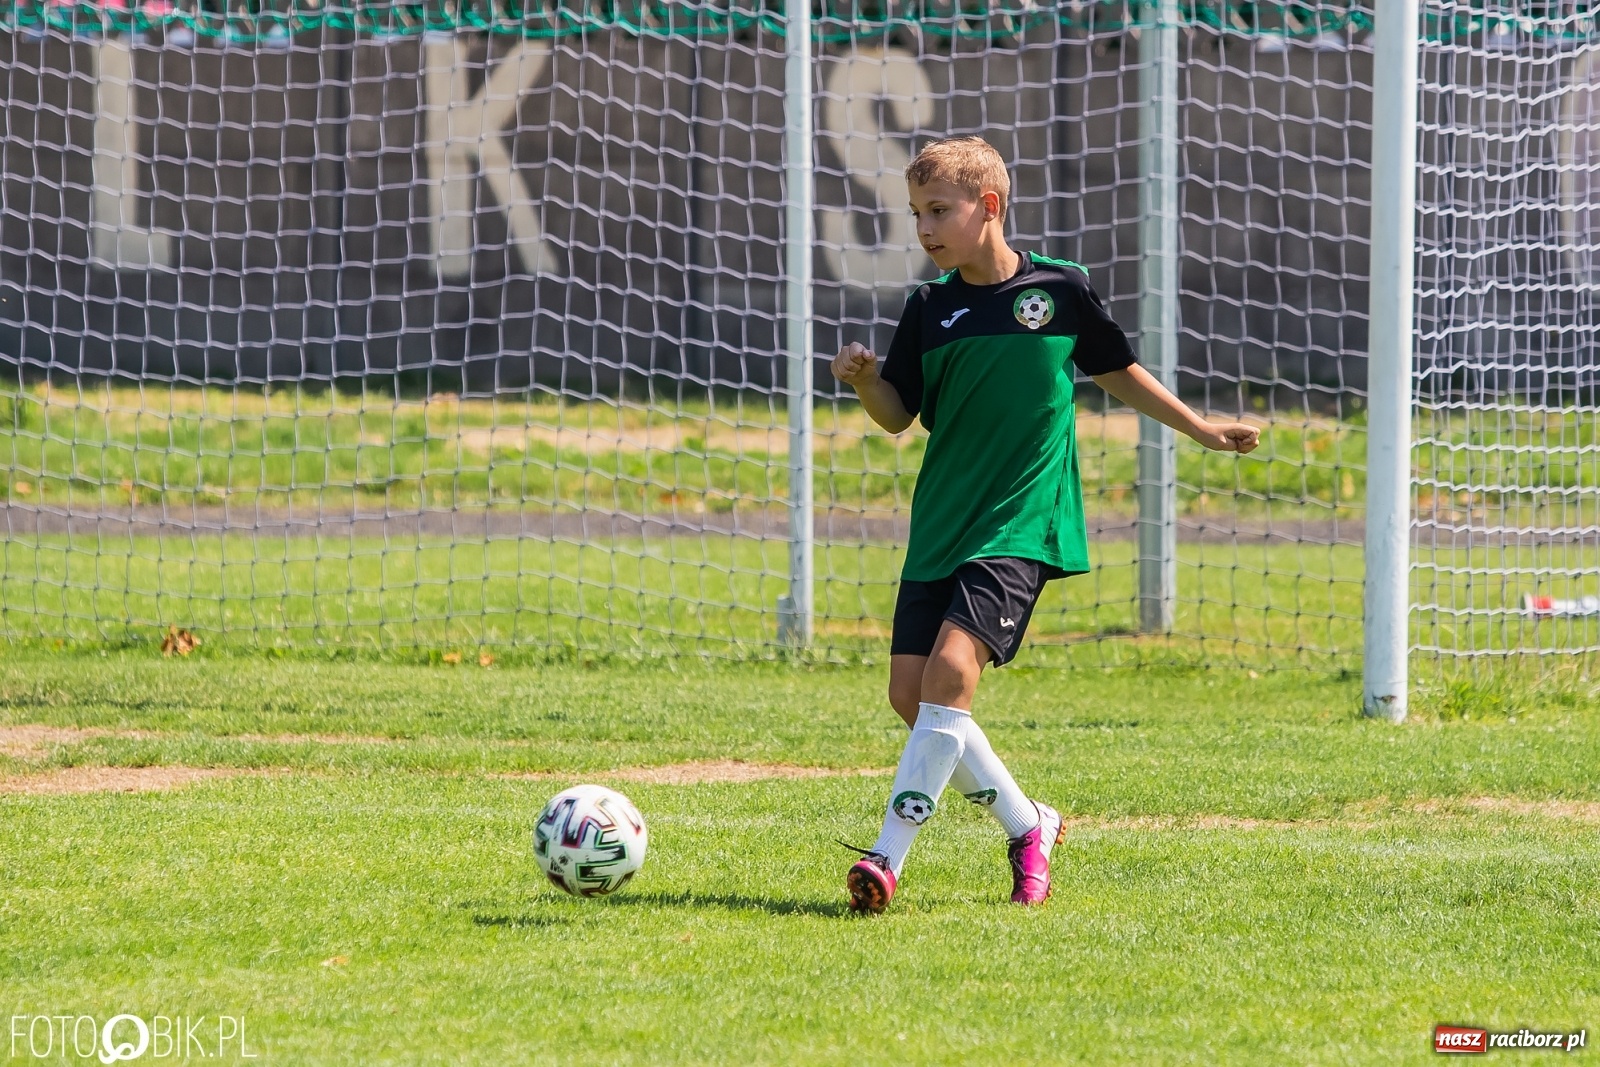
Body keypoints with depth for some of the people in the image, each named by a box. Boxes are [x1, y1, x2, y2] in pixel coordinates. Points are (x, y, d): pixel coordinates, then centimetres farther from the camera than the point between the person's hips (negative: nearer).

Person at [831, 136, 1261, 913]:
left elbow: (1117, 372, 15)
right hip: (940, 525, 5)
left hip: (1020, 526, -5)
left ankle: (889, 857, -23)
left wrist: (1201, 430, 22)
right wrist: (864, 380, -15)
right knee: (910, 693, -2)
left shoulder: (1060, 290, -1)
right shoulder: (930, 310, 4)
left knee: (951, 668, -22)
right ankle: (1025, 824, 18)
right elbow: (897, 416, 6)